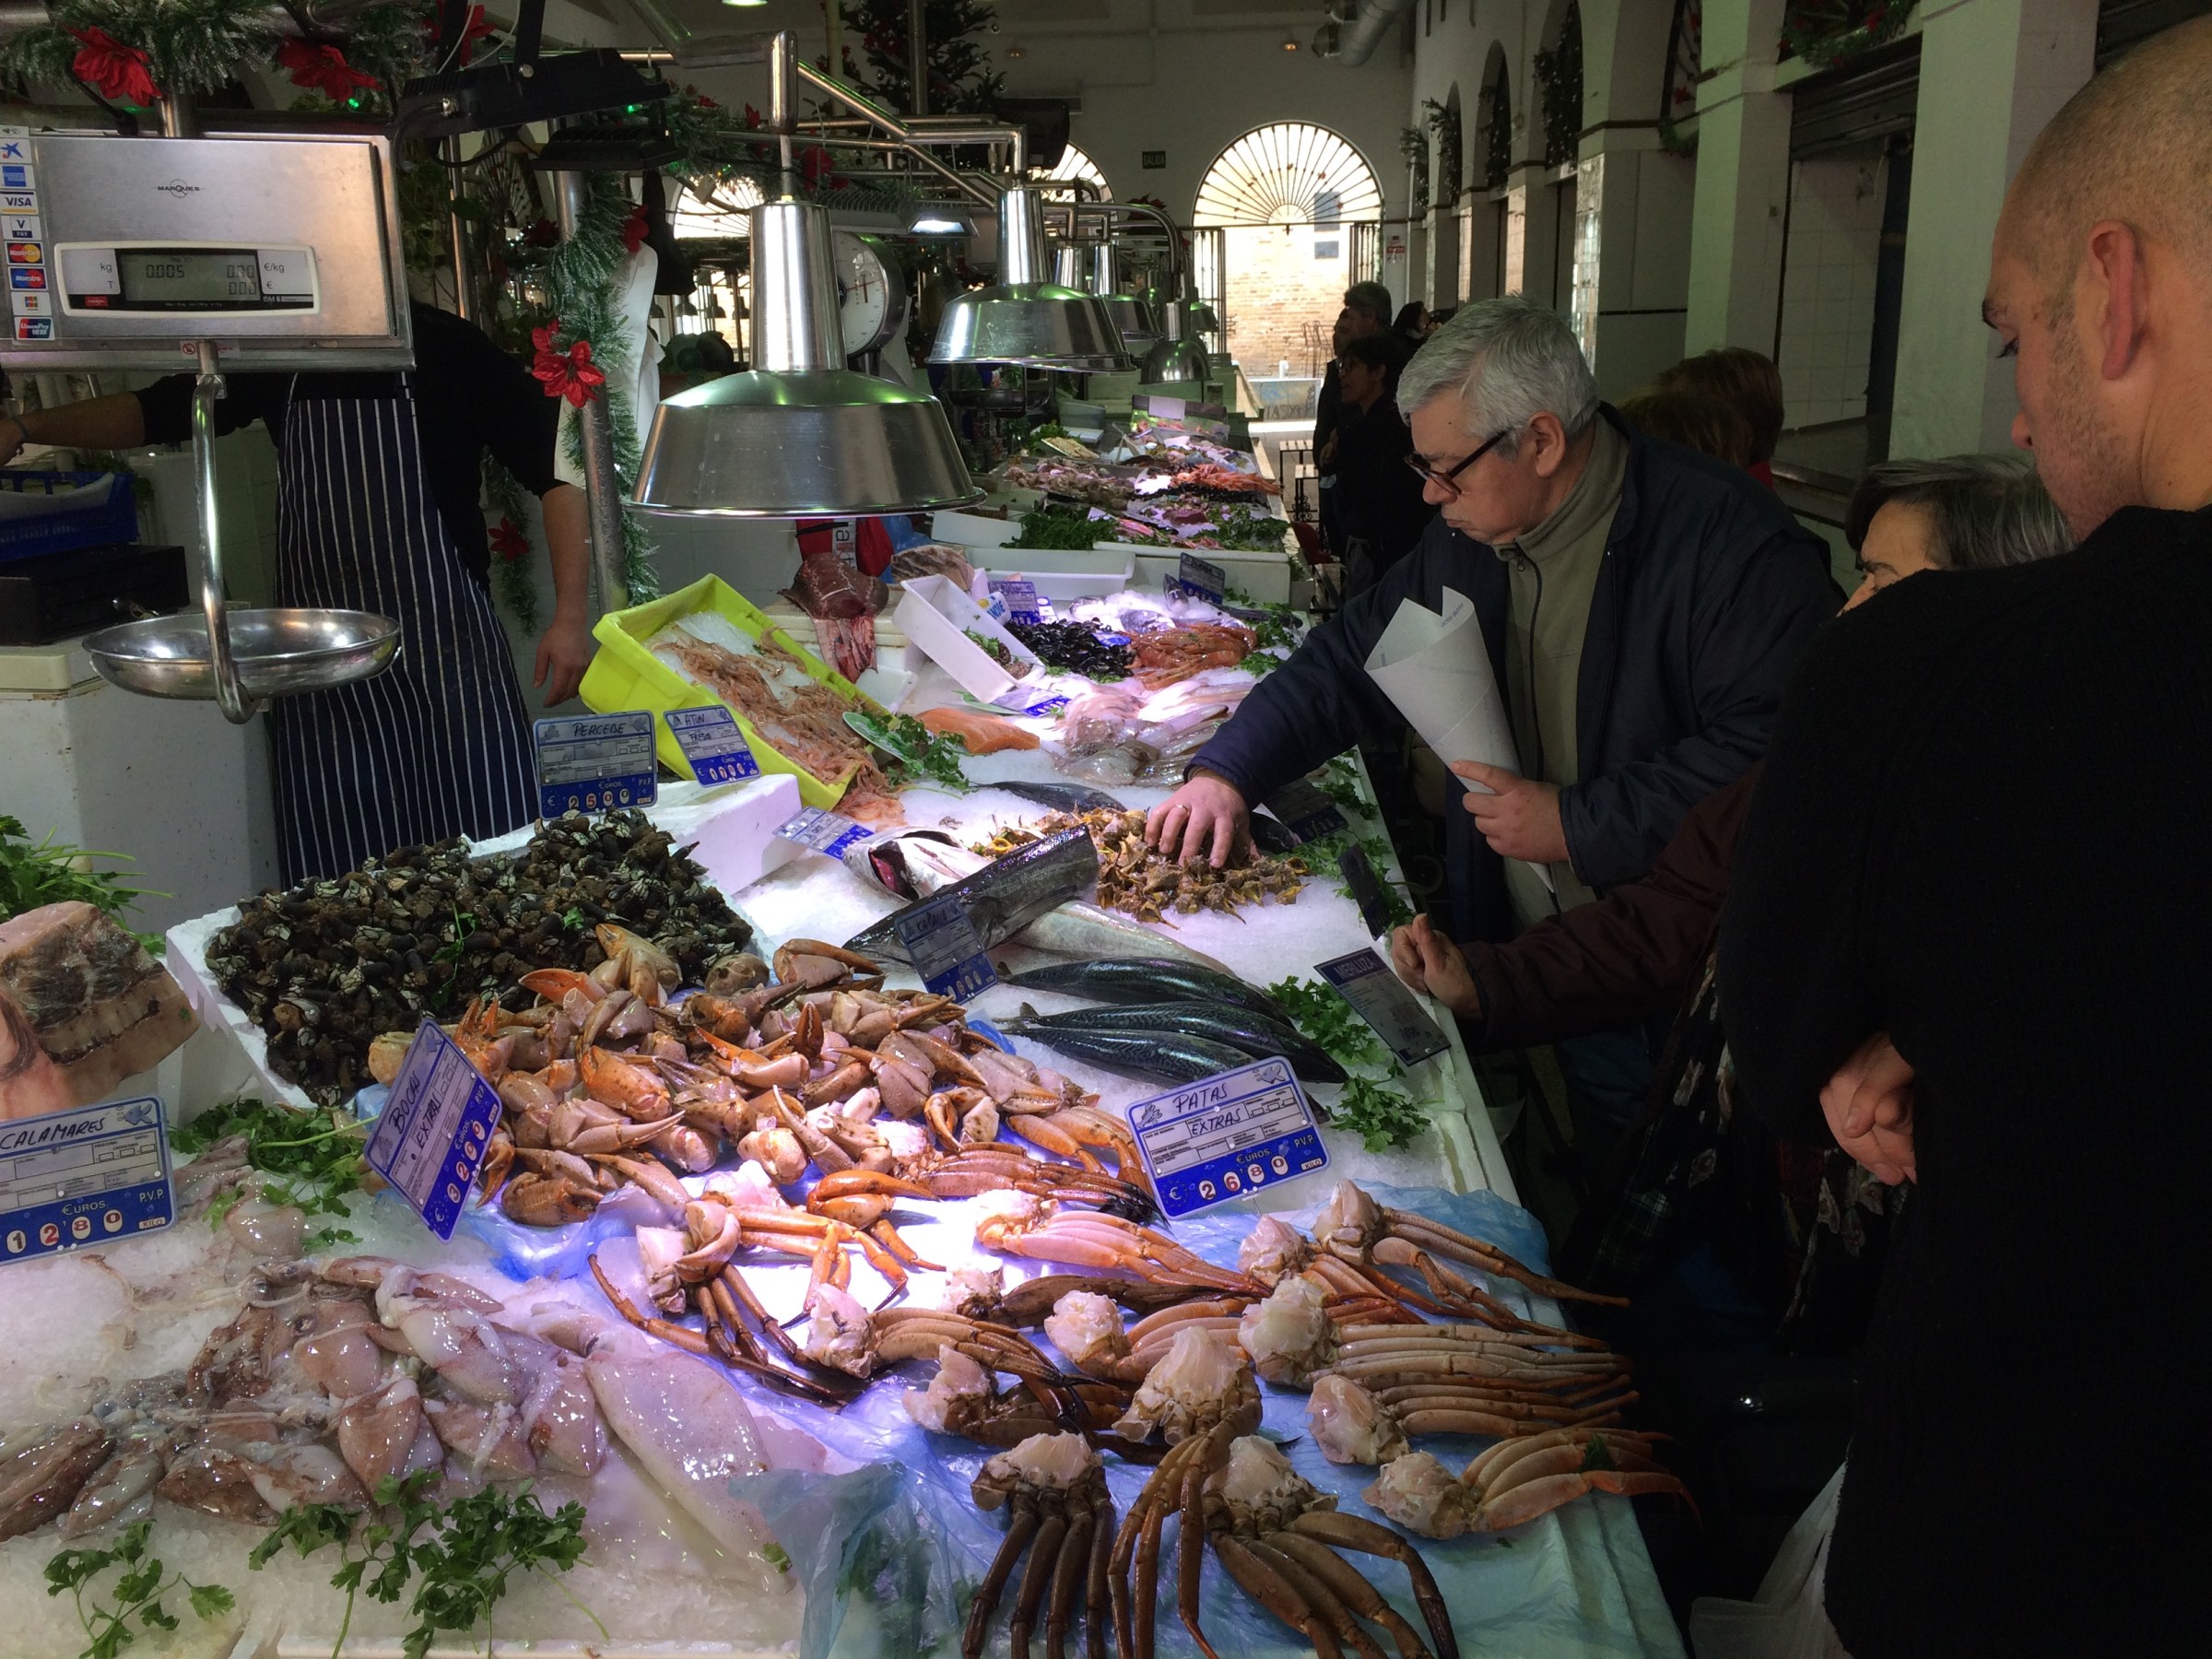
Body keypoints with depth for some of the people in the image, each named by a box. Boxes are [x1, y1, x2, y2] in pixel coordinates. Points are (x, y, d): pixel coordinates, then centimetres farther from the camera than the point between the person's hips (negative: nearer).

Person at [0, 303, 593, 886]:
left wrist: (571, 616, -14)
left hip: (447, 652, -4)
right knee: (337, 883, 4)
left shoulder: (444, 347, -5)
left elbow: (560, 465, -8)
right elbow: (152, 413, 22)